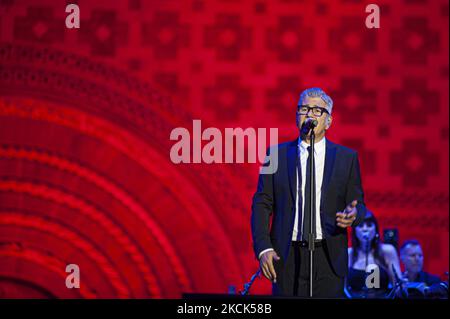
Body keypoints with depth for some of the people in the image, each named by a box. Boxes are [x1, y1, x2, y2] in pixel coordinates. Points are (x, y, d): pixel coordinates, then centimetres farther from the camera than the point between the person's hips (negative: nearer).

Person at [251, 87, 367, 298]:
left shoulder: (346, 158, 8)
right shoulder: (277, 154, 8)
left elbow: (358, 205, 10)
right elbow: (262, 204, 5)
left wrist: (353, 215, -15)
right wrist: (263, 248, -6)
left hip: (329, 257, 0)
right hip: (286, 257, 0)